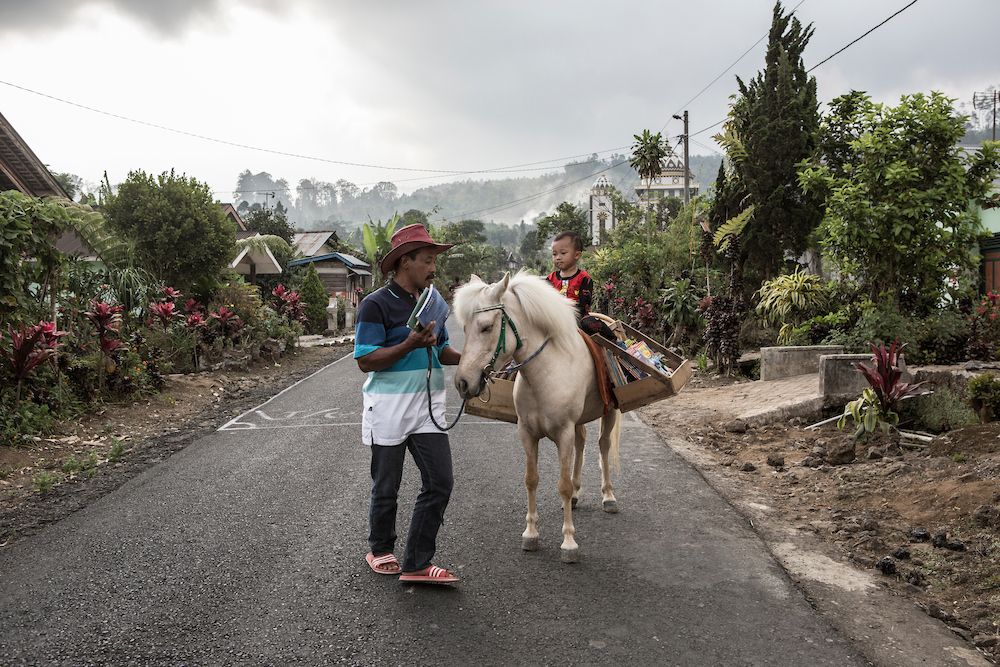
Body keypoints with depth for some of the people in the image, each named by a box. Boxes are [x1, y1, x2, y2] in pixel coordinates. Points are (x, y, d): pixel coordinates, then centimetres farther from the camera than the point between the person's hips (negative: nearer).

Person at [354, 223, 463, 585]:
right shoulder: (376, 304, -11)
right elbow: (366, 361, -16)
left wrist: (467, 356, -2)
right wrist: (410, 344, -28)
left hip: (427, 405, 6)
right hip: (388, 407, -6)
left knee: (439, 483, -1)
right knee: (386, 487, 10)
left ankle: (416, 564, 8)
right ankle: (380, 550, 33)